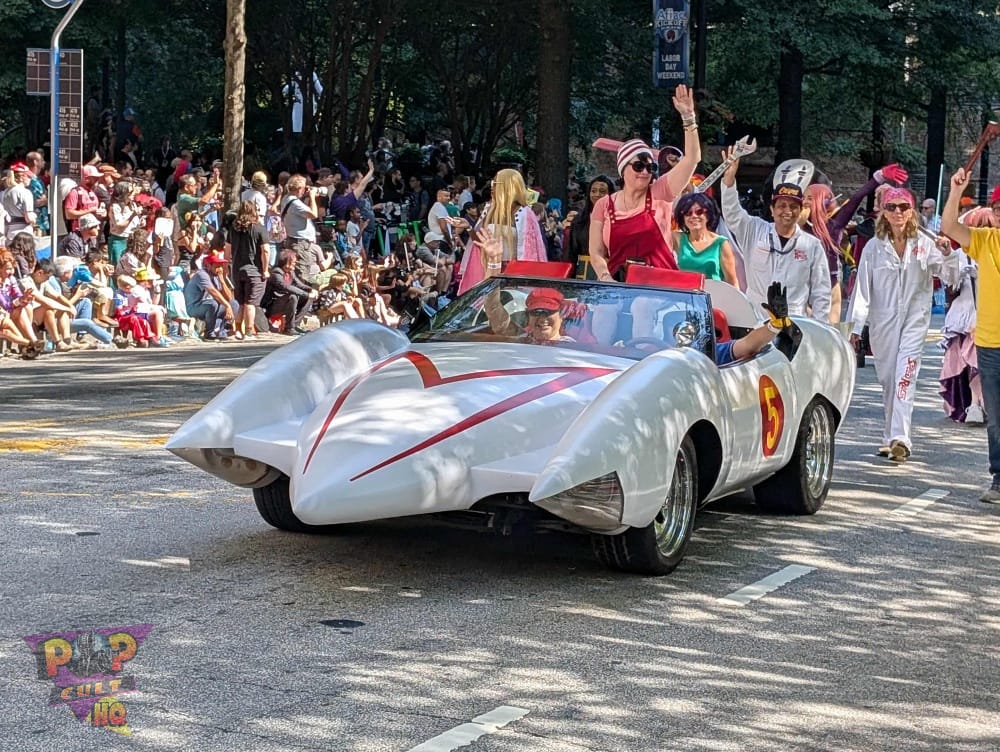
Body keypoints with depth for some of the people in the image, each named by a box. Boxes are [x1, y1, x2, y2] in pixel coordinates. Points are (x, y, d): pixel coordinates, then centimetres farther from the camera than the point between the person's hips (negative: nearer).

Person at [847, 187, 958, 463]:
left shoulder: (924, 244, 1)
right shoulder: (874, 247, 1)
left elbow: (950, 276, 0)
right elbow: (862, 288, 1)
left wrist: (947, 254, -20)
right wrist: (855, 326, -3)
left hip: (914, 319, -2)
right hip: (883, 321, 2)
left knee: (905, 375, -15)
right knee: (887, 379, 7)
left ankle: (899, 437, -24)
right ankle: (890, 437, 18)